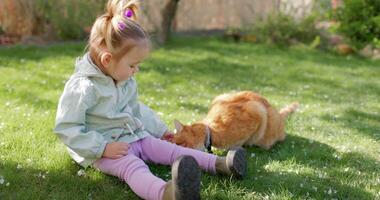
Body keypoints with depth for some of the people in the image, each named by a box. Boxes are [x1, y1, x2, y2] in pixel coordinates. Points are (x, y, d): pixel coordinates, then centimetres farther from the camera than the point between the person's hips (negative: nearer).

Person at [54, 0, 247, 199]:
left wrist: (159, 130, 26)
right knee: (133, 167, -36)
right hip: (106, 150, -9)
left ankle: (219, 163, -15)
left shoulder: (127, 82, 9)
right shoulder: (82, 87, -20)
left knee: (171, 149, -7)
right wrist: (103, 148, -24)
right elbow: (66, 128, -20)